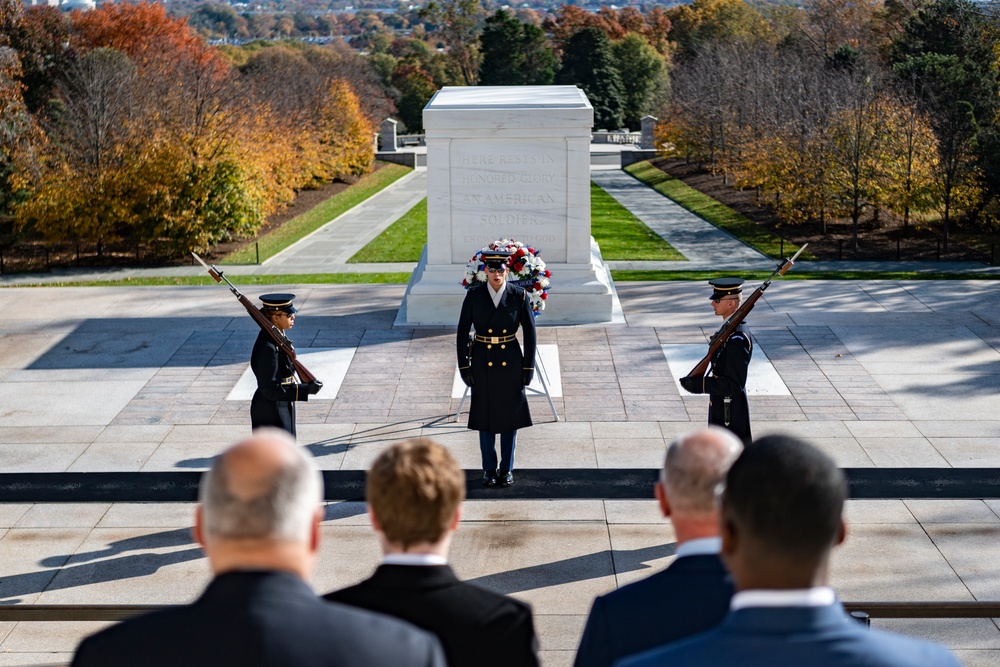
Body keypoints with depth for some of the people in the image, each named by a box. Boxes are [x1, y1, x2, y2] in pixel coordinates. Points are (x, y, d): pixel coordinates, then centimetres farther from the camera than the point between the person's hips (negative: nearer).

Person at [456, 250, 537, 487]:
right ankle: (489, 469, 21)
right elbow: (462, 332, -3)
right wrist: (463, 366, -6)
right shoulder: (473, 296, -7)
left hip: (510, 361, 0)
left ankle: (507, 468, 20)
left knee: (510, 415, 7)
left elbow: (530, 332, -2)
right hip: (482, 362, 0)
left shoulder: (519, 296, -7)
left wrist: (529, 366, -4)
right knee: (485, 415, 7)